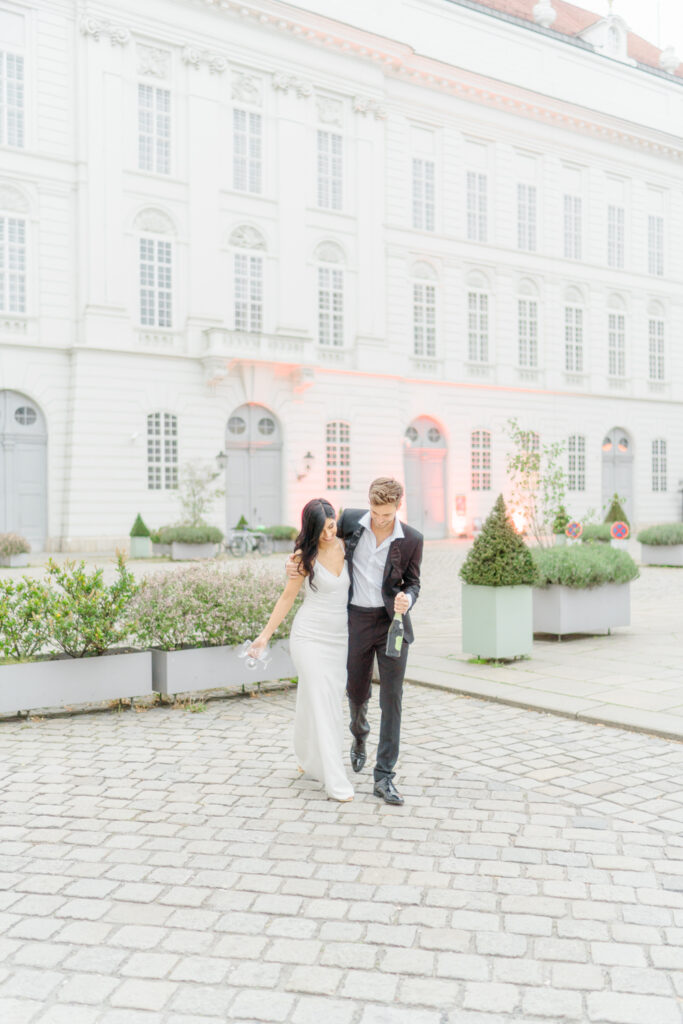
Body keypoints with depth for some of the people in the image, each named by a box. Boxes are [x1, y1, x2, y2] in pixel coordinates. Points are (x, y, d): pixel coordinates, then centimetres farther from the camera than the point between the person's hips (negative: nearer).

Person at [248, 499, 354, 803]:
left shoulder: (346, 547, 0)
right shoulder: (305, 557, -9)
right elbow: (287, 597, 0)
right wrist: (266, 635, 0)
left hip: (340, 638, 4)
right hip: (310, 638, -4)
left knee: (332, 702, 12)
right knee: (321, 704, -6)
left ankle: (310, 761, 32)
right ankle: (335, 780, -3)